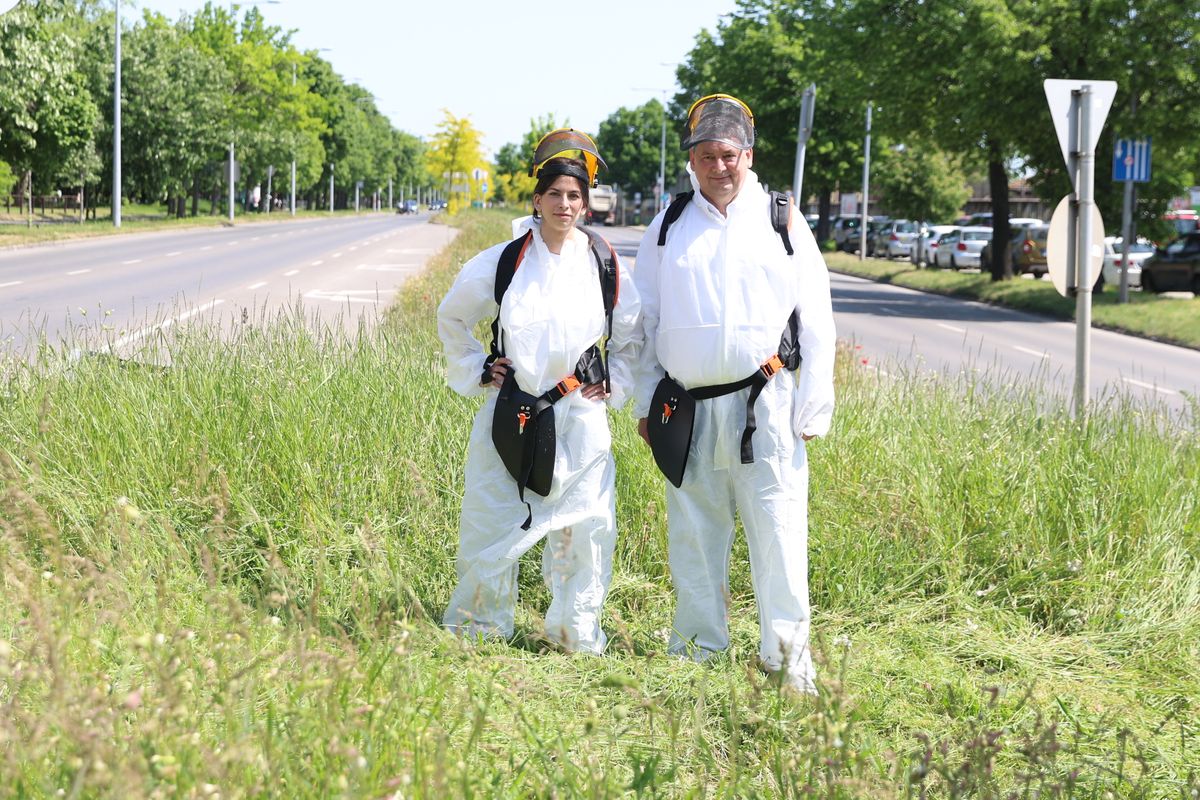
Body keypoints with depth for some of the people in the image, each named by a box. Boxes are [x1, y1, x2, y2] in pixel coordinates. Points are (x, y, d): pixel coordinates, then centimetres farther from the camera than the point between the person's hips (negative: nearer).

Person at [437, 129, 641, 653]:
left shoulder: (607, 269, 1)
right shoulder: (504, 262, -2)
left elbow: (632, 337, 17)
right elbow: (452, 318, 12)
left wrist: (614, 385, 5)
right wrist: (476, 370, 4)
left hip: (580, 418, 1)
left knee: (586, 528, -1)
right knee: (492, 526, 3)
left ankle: (576, 636, 15)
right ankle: (476, 628, 20)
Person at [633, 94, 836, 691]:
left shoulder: (782, 223, 4)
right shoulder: (668, 227, 10)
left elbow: (815, 323, 5)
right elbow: (643, 321, 15)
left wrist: (813, 409, 0)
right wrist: (645, 405, 11)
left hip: (763, 405, -2)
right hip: (687, 407, 3)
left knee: (776, 526, -7)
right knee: (693, 531, 8)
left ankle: (787, 652, 1)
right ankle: (699, 649, 19)